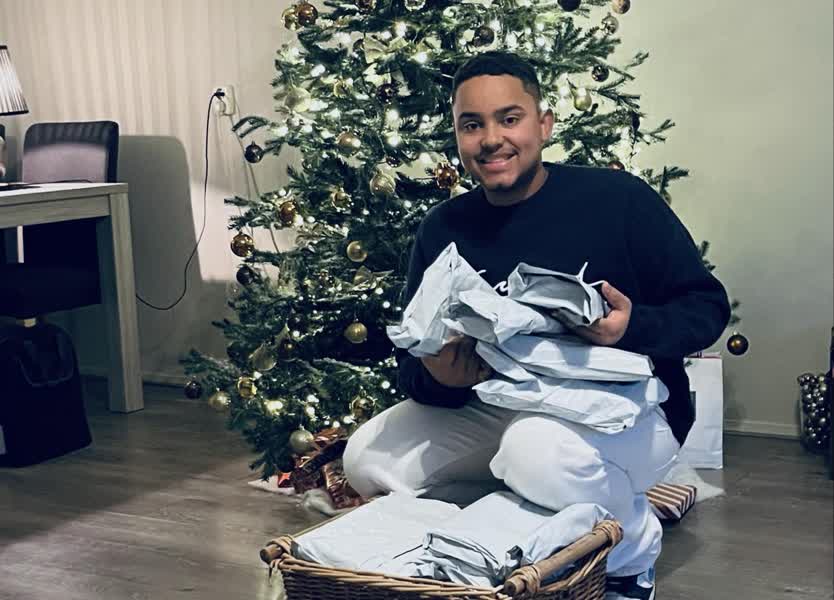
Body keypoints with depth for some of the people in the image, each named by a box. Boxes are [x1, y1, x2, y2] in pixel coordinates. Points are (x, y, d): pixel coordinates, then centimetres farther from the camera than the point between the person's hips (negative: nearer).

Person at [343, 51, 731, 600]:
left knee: (538, 450, -37)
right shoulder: (442, 229, 1)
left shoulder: (618, 199, -11)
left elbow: (709, 306, -6)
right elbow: (413, 365, 3)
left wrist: (635, 327, -28)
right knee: (370, 457, -14)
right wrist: (441, 378, -22)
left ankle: (635, 544, -4)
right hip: (496, 411, 5)